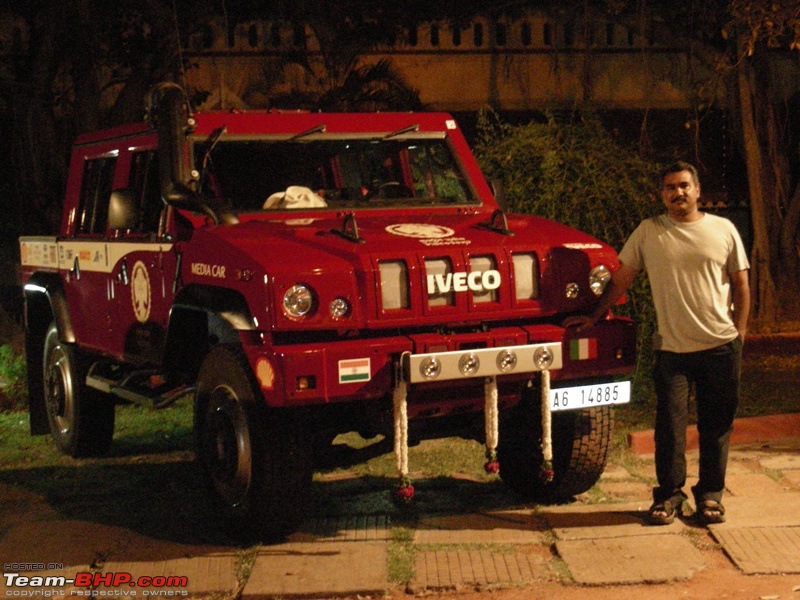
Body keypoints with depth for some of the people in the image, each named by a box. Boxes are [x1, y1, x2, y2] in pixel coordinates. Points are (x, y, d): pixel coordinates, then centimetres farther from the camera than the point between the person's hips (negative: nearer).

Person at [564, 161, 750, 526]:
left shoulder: (723, 230, 4)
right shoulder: (648, 232, 3)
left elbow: (741, 283, 9)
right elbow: (622, 278, 8)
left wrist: (739, 331, 3)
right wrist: (594, 317, 6)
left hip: (720, 346, 1)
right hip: (671, 347, 0)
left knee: (717, 425, 7)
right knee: (670, 424, 1)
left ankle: (710, 495, 20)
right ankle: (669, 495, 14)